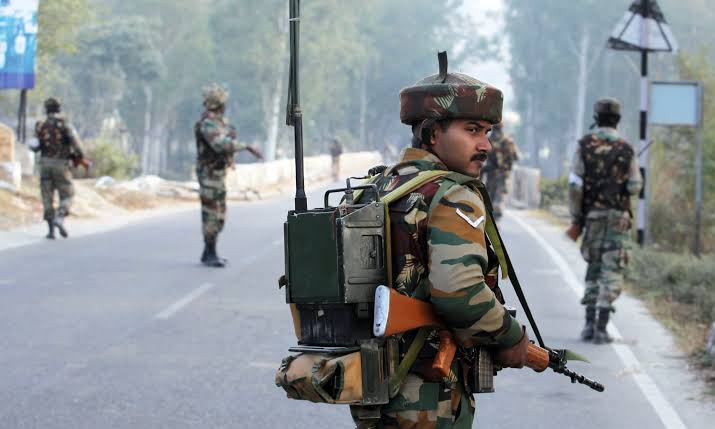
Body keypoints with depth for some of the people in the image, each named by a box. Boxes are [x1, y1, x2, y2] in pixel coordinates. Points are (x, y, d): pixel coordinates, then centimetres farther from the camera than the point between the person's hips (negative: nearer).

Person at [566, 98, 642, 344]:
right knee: (611, 272, -1)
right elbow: (635, 187, -4)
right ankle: (601, 328, -10)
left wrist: (575, 221, -1)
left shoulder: (585, 145, -1)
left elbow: (575, 185, -6)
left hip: (592, 215, 1)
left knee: (593, 268, 16)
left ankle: (589, 325, 11)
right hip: (618, 217, -1)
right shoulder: (626, 149, -1)